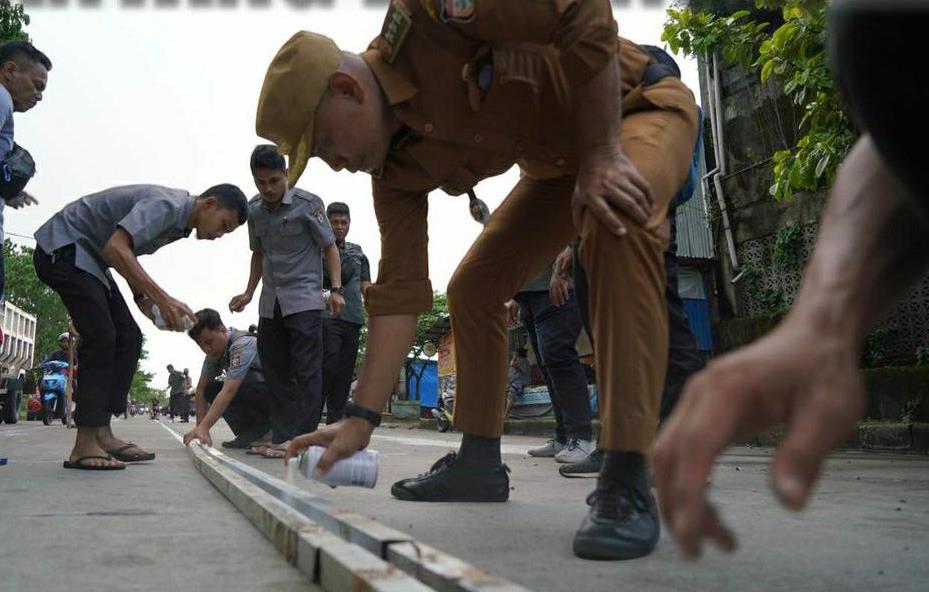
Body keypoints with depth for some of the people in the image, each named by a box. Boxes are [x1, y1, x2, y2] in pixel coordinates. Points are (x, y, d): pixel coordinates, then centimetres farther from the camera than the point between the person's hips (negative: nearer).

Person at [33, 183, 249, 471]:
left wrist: (142, 297, 1)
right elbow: (116, 248, -36)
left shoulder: (178, 220, 6)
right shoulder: (165, 205, -24)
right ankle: (84, 446, -16)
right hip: (62, 248, -10)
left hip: (90, 257, 10)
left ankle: (102, 435, 3)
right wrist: (163, 298, -38)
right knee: (100, 337, -19)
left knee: (129, 338, 2)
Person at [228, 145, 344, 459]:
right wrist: (249, 293, 12)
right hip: (271, 302, 6)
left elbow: (329, 247, -4)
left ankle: (300, 438, -8)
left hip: (304, 299, -6)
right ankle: (282, 437, 13)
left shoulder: (307, 204, -7)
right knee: (275, 370, 7)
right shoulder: (254, 209, 8)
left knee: (306, 371, -8)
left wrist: (336, 289, -14)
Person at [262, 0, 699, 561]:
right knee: (472, 288, 0)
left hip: (642, 103, -7)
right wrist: (361, 419, -12)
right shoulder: (398, 165, -8)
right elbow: (400, 292, -9)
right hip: (559, 162, 7)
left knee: (617, 220, -37)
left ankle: (628, 484, -34)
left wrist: (601, 153, -29)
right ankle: (480, 461, 13)